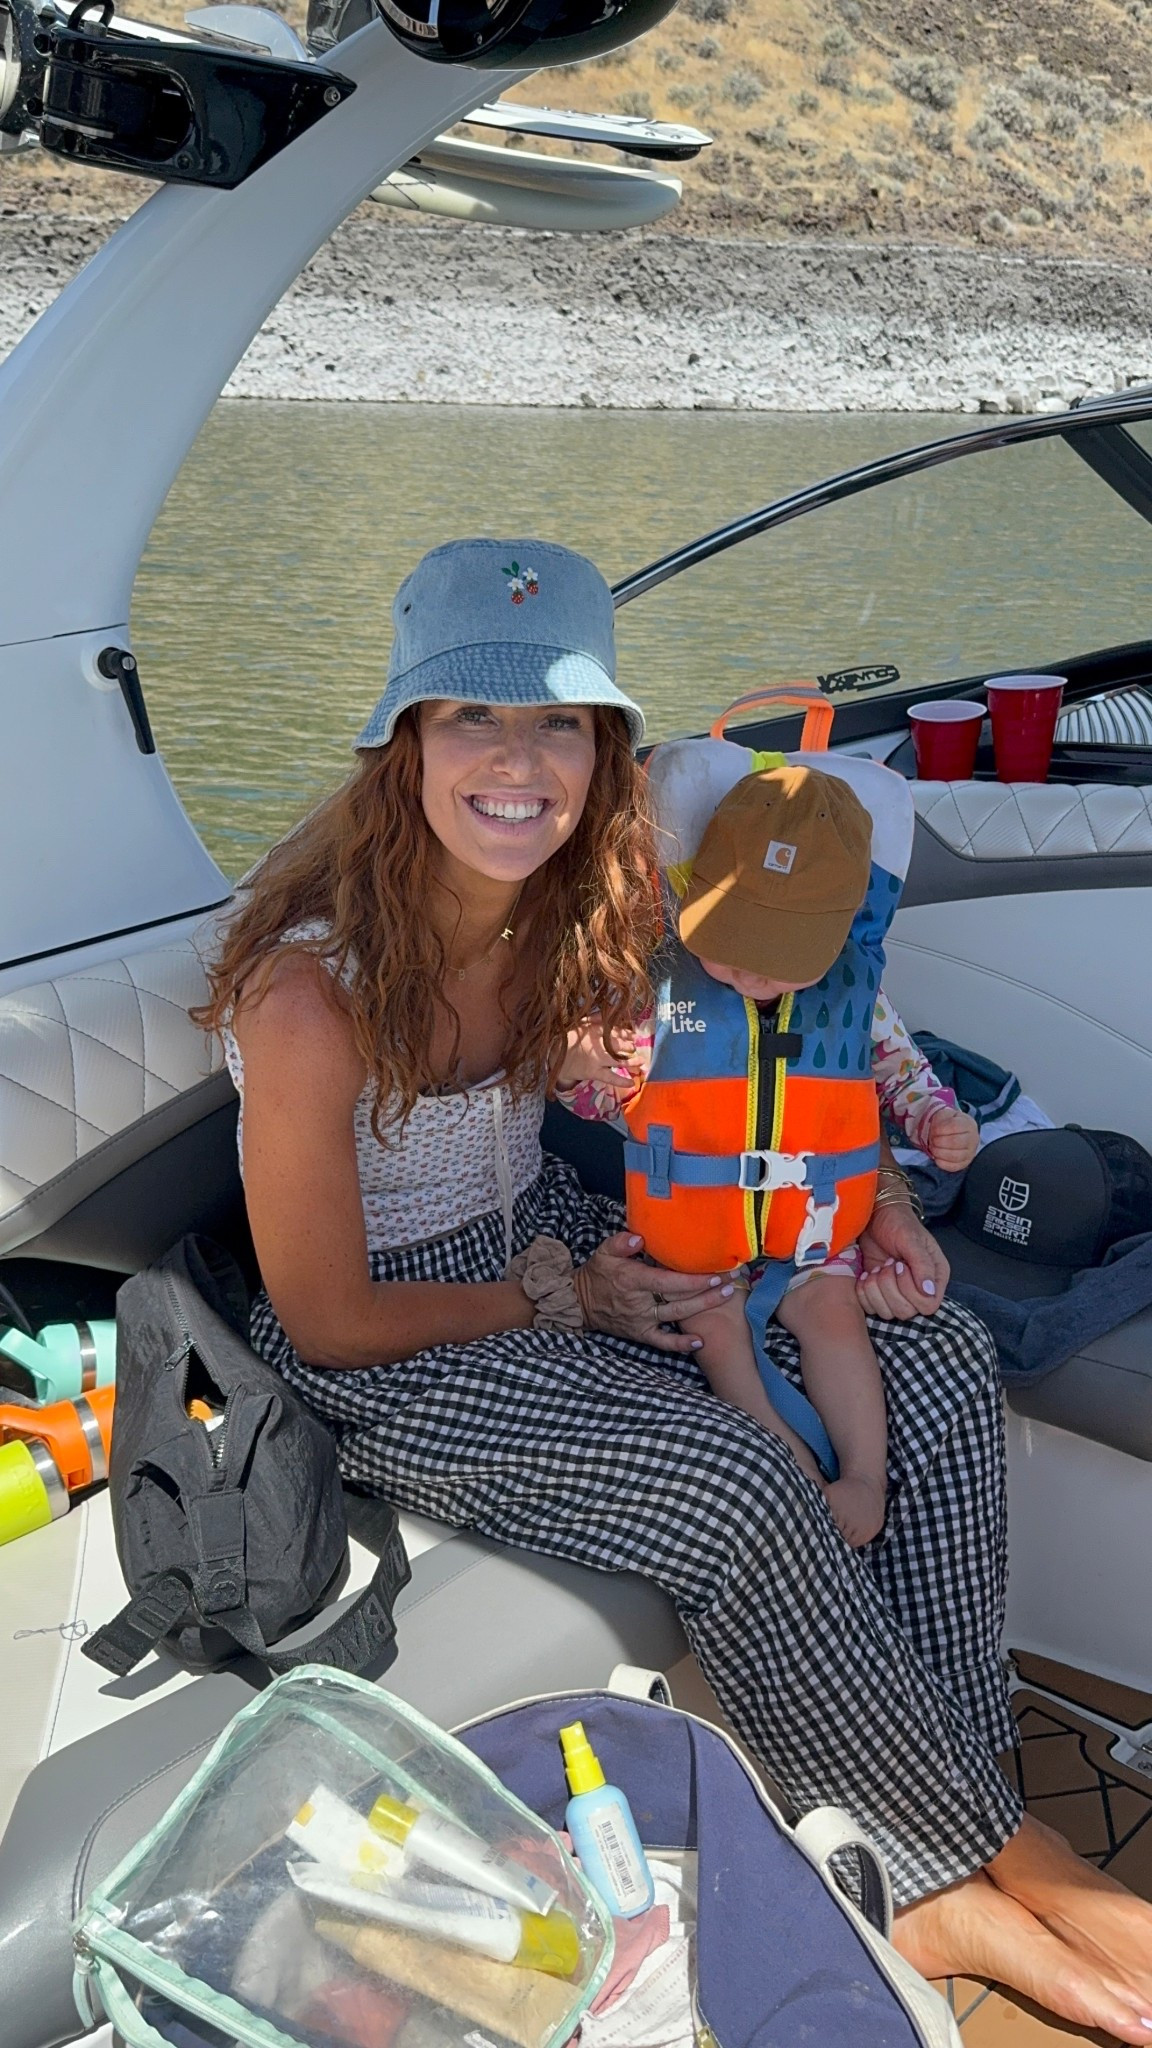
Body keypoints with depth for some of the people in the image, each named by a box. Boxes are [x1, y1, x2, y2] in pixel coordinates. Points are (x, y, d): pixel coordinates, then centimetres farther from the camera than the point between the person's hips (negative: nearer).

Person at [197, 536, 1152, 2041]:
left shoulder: (573, 907, -9)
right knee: (738, 1487, -29)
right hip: (388, 1347, -7)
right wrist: (564, 1299, -12)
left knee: (941, 1365, -10)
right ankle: (1004, 1851, -3)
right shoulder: (309, 992, -28)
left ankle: (936, 1888, -4)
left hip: (548, 1240, 7)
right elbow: (329, 1323, -18)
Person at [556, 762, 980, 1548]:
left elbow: (901, 1068, 12)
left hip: (812, 1218, 1)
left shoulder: (853, 992, -5)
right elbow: (615, 1089, -1)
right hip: (697, 1221, -1)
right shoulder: (663, 983, -11)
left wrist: (941, 1121, -6)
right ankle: (805, 1472, -8)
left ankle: (867, 1476, -6)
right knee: (714, 1325, -12)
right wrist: (578, 1069, -23)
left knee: (833, 1313, -11)